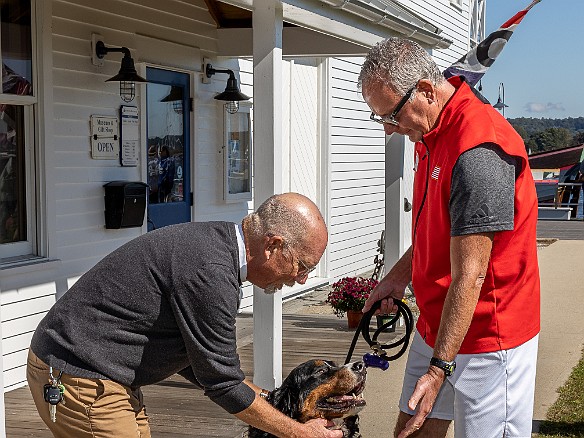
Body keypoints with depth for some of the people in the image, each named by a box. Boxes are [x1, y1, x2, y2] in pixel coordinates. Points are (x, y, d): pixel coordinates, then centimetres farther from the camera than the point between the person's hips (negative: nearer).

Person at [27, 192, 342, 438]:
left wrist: (266, 399, 14)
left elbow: (195, 358, 15)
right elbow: (221, 383, -17)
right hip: (81, 380, -10)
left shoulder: (213, 241, 6)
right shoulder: (210, 271, -25)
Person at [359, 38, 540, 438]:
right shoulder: (430, 133, 6)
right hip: (436, 324, 10)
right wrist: (400, 275, 13)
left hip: (486, 334, -9)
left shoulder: (478, 151, -26)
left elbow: (469, 275, -27)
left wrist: (439, 368, -26)